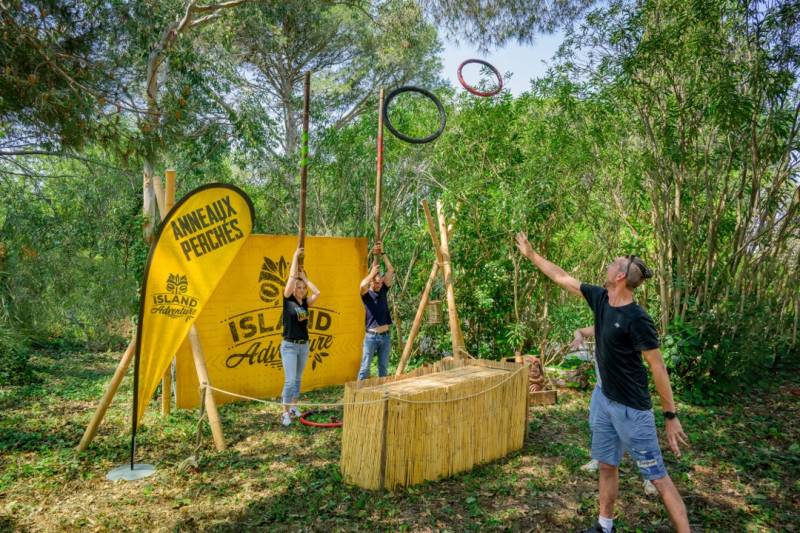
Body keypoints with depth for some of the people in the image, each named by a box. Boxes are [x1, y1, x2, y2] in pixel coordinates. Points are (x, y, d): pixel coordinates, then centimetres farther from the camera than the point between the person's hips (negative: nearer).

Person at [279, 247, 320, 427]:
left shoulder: (305, 303, 5)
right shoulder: (288, 300, -7)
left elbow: (317, 293, -9)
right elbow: (292, 278, -16)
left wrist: (304, 277, -1)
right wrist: (295, 256, -11)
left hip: (304, 345, 5)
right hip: (289, 346, -5)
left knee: (298, 379, 14)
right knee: (290, 380, -9)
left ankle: (294, 406, 26)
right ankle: (285, 413, -3)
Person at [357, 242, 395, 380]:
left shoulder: (383, 291, 7)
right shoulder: (366, 294, -3)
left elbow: (391, 270, 1)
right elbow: (362, 285, -29)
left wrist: (383, 254, -3)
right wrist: (372, 273, -18)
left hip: (385, 336, 4)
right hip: (371, 336, -4)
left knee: (383, 368, 11)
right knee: (365, 367, -1)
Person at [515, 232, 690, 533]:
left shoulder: (637, 319, -22)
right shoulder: (600, 298, -2)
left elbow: (658, 367, -17)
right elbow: (561, 277, 10)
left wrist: (671, 415, -13)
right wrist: (530, 254, 15)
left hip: (631, 408, -7)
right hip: (603, 399, 7)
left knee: (657, 476, 0)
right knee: (607, 466, 18)